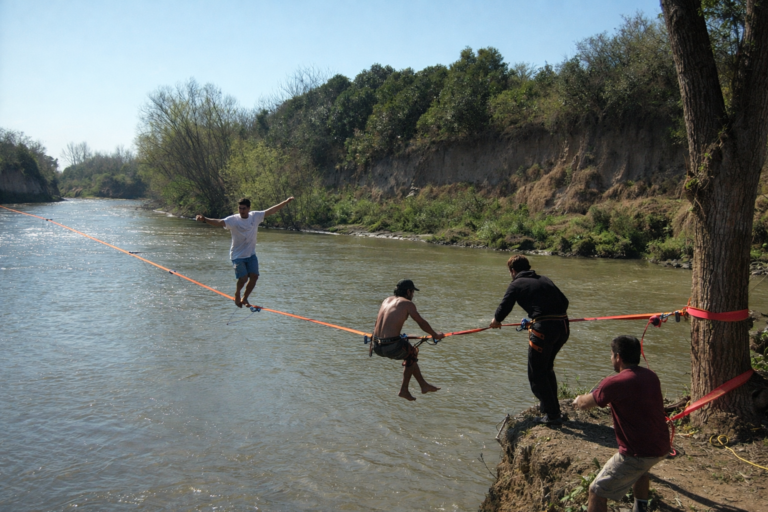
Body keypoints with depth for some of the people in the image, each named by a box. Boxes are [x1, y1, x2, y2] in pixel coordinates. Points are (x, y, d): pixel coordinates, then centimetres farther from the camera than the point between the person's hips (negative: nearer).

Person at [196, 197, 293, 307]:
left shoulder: (255, 216, -3)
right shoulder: (233, 220, -16)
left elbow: (272, 210, 2)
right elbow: (219, 222, -32)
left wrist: (286, 202, 2)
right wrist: (205, 220, -50)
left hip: (251, 254, 4)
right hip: (238, 256, -4)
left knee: (254, 277, -3)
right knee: (243, 278, -15)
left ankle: (244, 298, 21)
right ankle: (237, 294, 20)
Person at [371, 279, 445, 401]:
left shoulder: (387, 300, 16)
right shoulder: (407, 303, -2)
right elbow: (422, 323, 4)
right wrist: (435, 335, 20)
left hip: (377, 346, 7)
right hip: (391, 346, -7)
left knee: (409, 354, 28)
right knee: (412, 354, 23)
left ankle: (423, 384, 35)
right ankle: (404, 389, 29)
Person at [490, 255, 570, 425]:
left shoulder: (517, 284, 4)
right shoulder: (545, 280, 20)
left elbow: (504, 307, 4)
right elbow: (564, 302, 20)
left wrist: (496, 320, 25)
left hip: (543, 329, -7)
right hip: (563, 326, 7)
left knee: (537, 374, 6)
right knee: (547, 368, 25)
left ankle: (552, 415, 6)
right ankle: (549, 406, 34)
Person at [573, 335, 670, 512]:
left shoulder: (615, 383, -18)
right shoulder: (651, 376, 4)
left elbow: (584, 404, -4)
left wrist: (578, 400, 19)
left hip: (637, 454, -8)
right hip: (661, 448, 8)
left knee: (596, 492, 0)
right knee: (640, 469, 40)